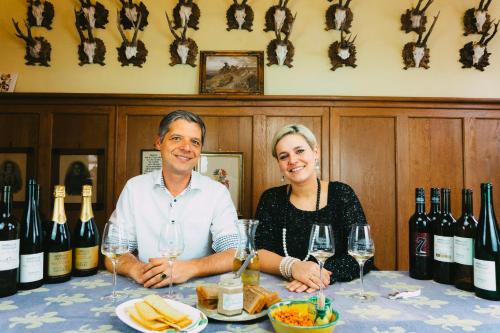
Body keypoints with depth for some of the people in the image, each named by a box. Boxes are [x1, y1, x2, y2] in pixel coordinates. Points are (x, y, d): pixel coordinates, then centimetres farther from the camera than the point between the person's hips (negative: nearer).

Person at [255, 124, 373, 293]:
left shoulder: (341, 194, -4)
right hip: (283, 293, 1)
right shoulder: (271, 199, 0)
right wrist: (292, 266, -27)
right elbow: (257, 252, -8)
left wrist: (324, 273, -27)